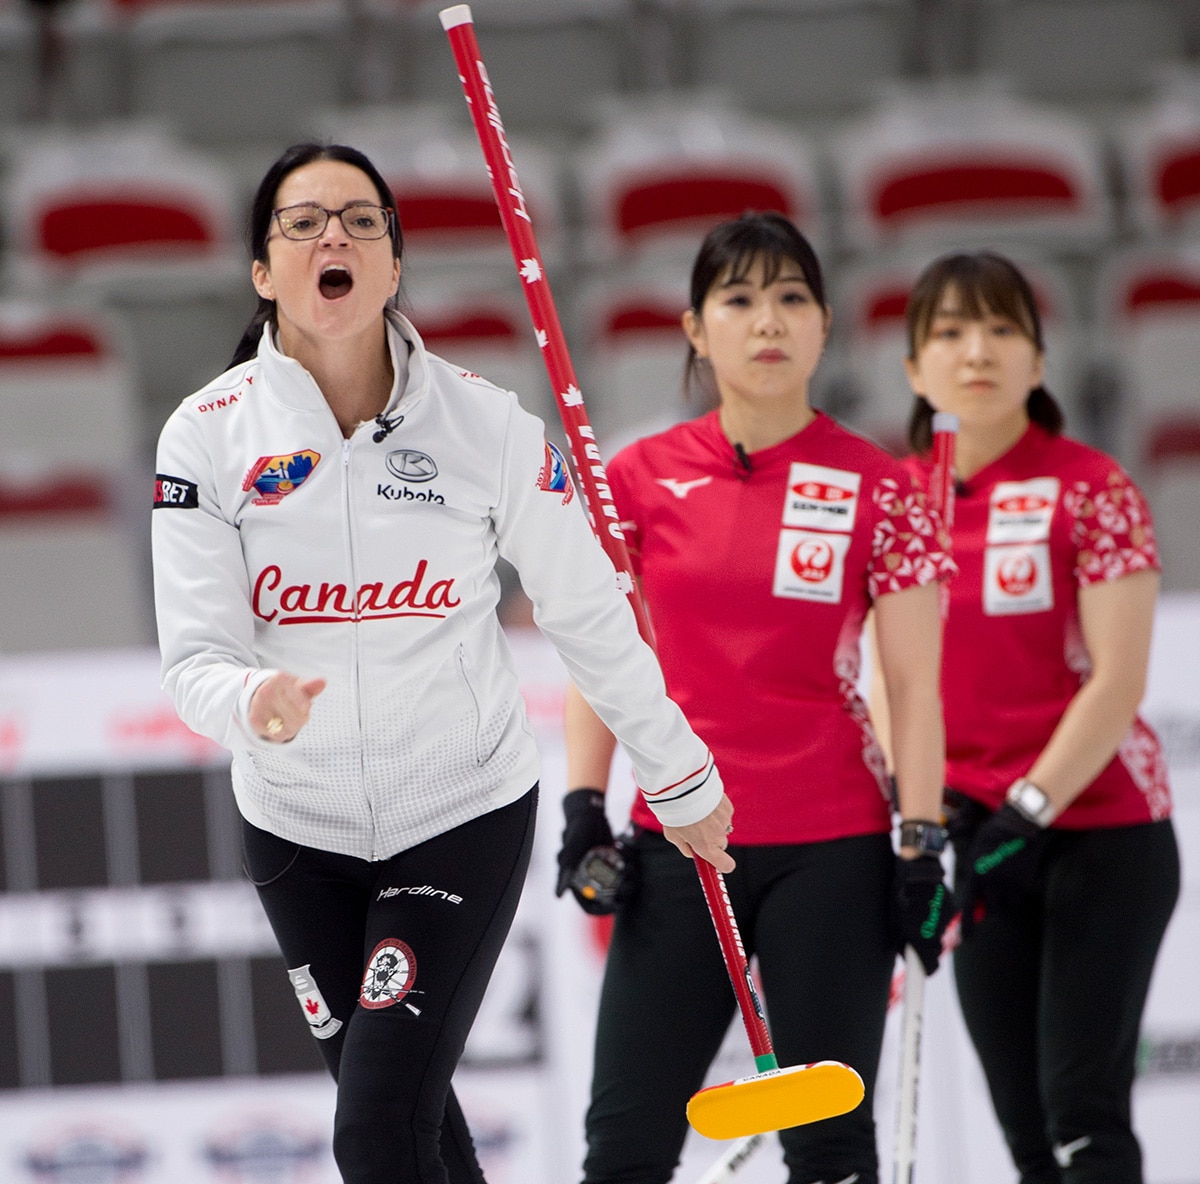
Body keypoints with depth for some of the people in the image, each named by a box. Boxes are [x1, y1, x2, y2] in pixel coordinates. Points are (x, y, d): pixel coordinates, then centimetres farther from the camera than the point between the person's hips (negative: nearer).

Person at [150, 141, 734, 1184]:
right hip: (298, 825, 2)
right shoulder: (209, 433, -10)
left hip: (465, 816, -2)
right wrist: (254, 703, -36)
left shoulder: (486, 424, -12)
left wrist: (680, 782, 6)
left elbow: (591, 618, -1)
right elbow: (195, 657, -13)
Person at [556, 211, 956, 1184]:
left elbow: (914, 683, -1)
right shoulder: (640, 478, 3)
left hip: (833, 848, -1)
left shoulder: (879, 490, -2)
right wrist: (584, 808, -1)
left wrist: (921, 847, -6)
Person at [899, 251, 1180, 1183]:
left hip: (1100, 830, -5)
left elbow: (1117, 679, -13)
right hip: (975, 833, 5)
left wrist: (1030, 807, -20)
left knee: (1082, 1107, -11)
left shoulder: (1089, 489, -8)